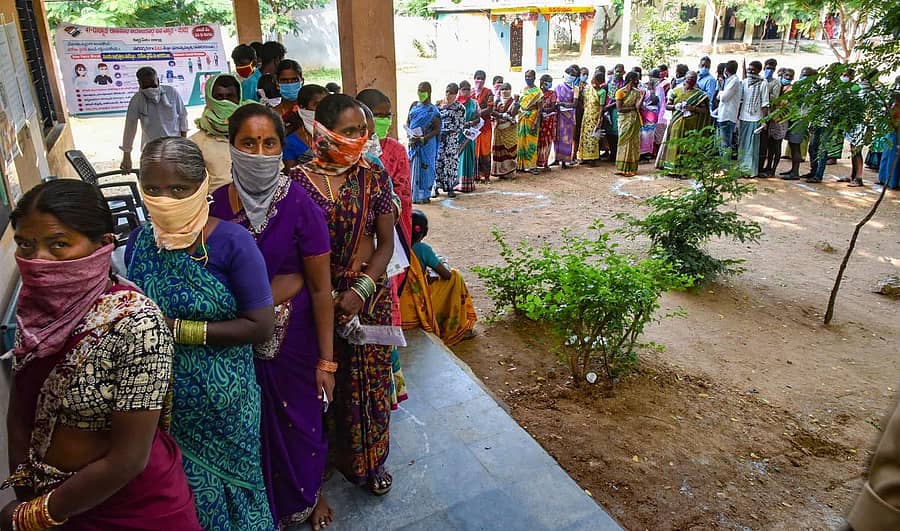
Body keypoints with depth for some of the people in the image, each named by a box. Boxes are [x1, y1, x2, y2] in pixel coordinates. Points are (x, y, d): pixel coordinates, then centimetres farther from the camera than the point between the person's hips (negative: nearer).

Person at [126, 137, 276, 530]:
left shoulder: (231, 242, -18)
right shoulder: (140, 242, -4)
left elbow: (261, 325, -20)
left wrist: (178, 329, -21)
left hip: (222, 401, -3)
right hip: (164, 394, 4)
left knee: (229, 477, 17)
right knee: (188, 481, 21)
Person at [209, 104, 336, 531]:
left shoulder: (300, 206, -16)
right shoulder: (217, 205, -6)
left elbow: (321, 288, -14)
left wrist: (326, 360, -13)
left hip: (292, 336, -3)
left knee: (299, 419, 13)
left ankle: (308, 496, 45)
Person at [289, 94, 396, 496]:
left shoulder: (374, 179, -2)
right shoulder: (298, 180, -8)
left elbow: (386, 243, -1)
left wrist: (361, 288, -14)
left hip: (370, 293, 2)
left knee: (370, 378, 11)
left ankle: (371, 460, 33)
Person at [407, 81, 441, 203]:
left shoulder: (433, 110, -6)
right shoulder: (414, 105, 10)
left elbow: (437, 130, -9)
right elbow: (408, 122, 15)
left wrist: (423, 138, -19)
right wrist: (409, 135, -4)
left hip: (427, 144, -5)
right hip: (413, 142, 5)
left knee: (425, 168, -1)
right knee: (413, 166, 4)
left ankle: (424, 195, 7)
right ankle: (413, 194, 11)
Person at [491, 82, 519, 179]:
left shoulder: (513, 101, 3)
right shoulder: (497, 101, 10)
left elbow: (513, 113, -12)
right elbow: (494, 112, -4)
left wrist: (516, 103, -22)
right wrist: (504, 115, -15)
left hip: (509, 129, -2)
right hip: (499, 128, 2)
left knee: (509, 149, -4)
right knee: (499, 149, 1)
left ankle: (509, 172, 1)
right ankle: (500, 171, 7)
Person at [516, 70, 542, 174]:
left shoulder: (537, 91, -5)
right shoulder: (522, 90, 13)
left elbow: (539, 109, -10)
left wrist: (536, 123, -17)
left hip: (532, 118, -5)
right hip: (522, 119, 5)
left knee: (531, 142, -4)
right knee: (521, 141, 5)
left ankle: (531, 165, 2)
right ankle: (521, 164, 12)